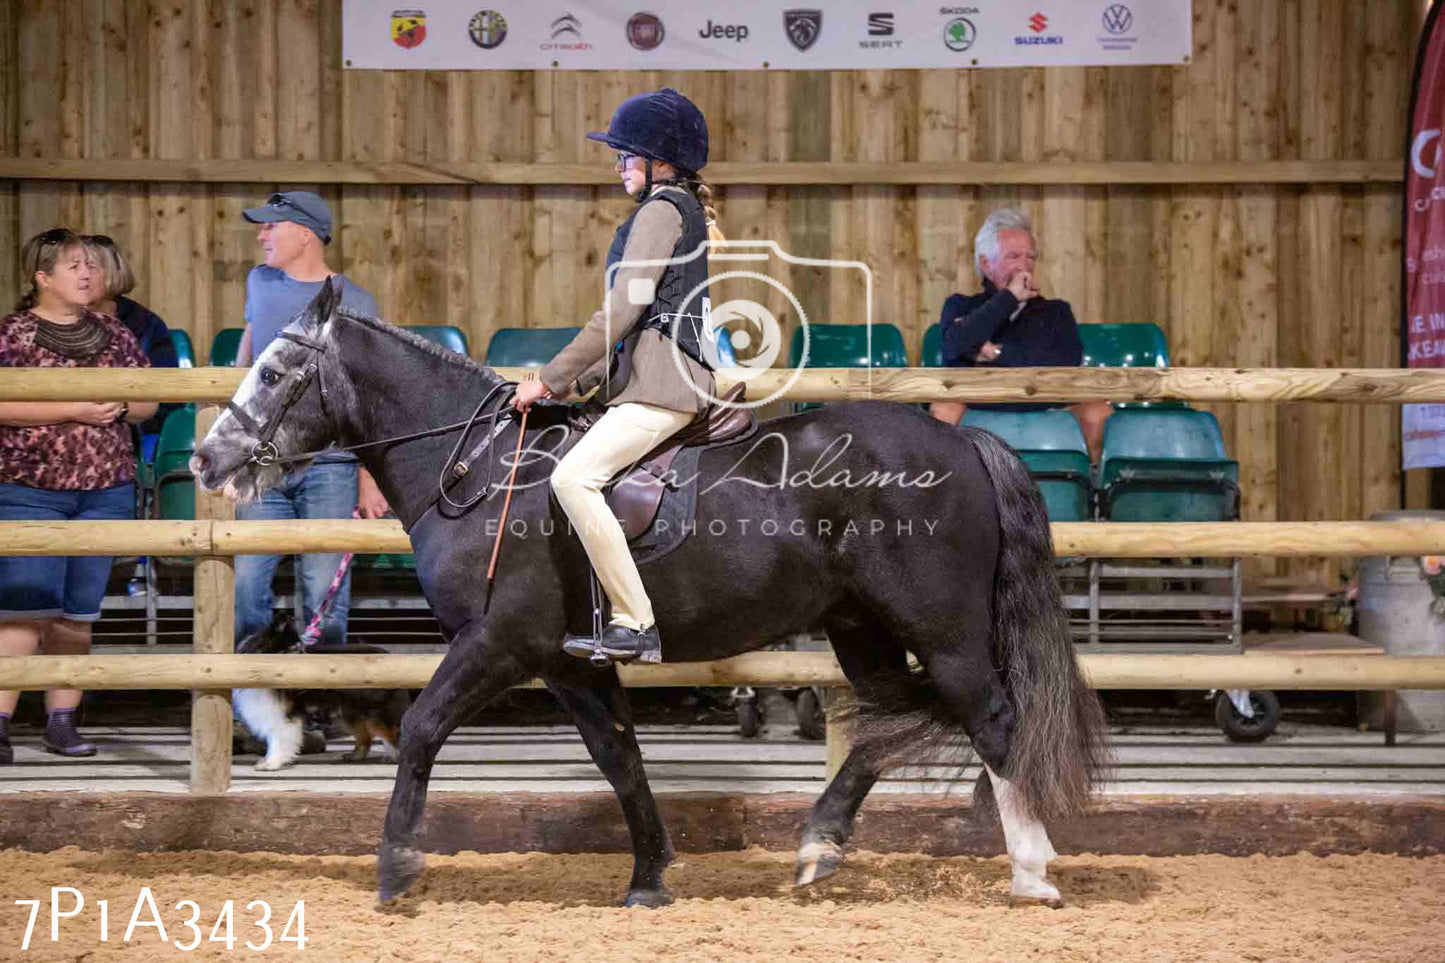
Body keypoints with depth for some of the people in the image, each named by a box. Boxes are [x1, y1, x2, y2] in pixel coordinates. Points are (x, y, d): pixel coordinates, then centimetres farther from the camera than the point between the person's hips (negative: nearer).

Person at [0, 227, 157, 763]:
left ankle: (63, 722, 11)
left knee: (79, 612, 6)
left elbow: (148, 403, 17)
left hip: (106, 492, 5)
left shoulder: (113, 335, 12)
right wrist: (74, 409, -19)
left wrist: (121, 406, -6)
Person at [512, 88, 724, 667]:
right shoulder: (688, 211, 25)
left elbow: (622, 312, -15)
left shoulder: (660, 211, -7)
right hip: (662, 380, 11)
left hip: (663, 383, -11)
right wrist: (580, 382, 23)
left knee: (573, 477, -22)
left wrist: (551, 380, -11)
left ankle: (635, 624, -23)